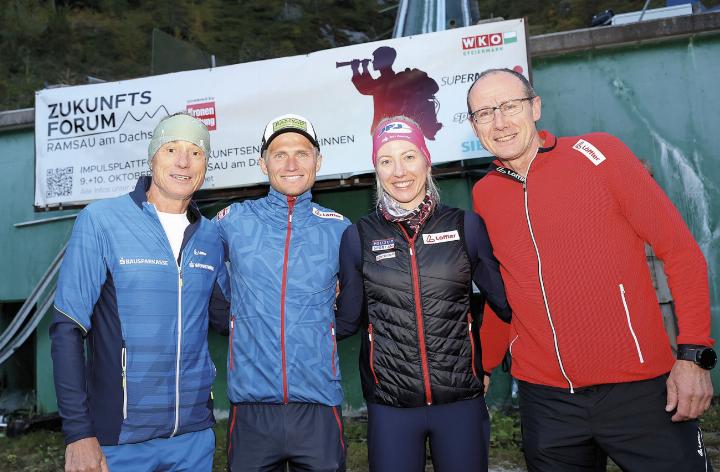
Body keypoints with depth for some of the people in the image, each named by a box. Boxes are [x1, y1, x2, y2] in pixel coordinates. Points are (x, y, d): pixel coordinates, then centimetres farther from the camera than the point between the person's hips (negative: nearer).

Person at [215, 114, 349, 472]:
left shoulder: (339, 228, 2)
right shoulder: (234, 221, 0)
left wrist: (322, 324, 6)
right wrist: (240, 319, 10)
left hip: (319, 405, 1)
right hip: (251, 405, 0)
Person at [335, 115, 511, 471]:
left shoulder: (465, 226, -1)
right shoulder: (358, 236, 0)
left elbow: (507, 303, 6)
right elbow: (347, 321, 8)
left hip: (462, 402, 1)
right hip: (390, 407, 0)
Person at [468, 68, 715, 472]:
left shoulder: (598, 153, -5)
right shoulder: (483, 195, 5)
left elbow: (681, 250, -5)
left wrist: (694, 355, -10)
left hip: (638, 388, -3)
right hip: (546, 398, 3)